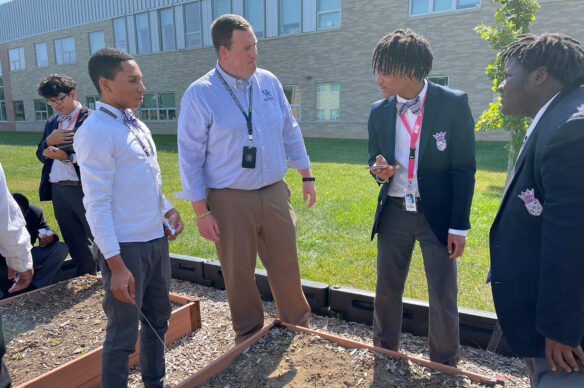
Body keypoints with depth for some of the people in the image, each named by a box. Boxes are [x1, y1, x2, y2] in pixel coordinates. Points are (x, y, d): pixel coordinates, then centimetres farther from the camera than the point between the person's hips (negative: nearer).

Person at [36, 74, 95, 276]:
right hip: (58, 191, 7)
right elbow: (41, 155, 16)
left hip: (84, 190, -7)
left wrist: (67, 156, -19)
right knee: (76, 246, 16)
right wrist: (48, 141, -4)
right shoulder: (52, 122, 17)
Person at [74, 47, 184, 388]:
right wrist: (116, 265, -19)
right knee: (123, 333, 6)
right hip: (126, 247, -8)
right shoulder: (96, 132, -15)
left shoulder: (137, 126, 10)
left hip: (157, 240, 8)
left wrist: (168, 210, 5)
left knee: (158, 318, 21)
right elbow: (97, 204, -17)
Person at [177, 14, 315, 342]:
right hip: (230, 201, -3)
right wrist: (201, 212, -9)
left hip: (275, 193, 4)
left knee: (287, 264, 12)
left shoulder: (269, 82, 4)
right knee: (239, 272, 11)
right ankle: (248, 333, 35)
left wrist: (307, 176, 12)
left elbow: (290, 132, 13)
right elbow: (190, 158, -7)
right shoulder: (199, 94, -9)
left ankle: (299, 324, 36)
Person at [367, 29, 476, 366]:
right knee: (386, 291, 14)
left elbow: (464, 169, -7)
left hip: (437, 215, -3)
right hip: (394, 212, 4)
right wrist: (379, 170, -12)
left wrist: (459, 226, -9)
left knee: (444, 300, 6)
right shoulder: (379, 112, 2)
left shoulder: (454, 104, -9)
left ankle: (445, 370, 31)